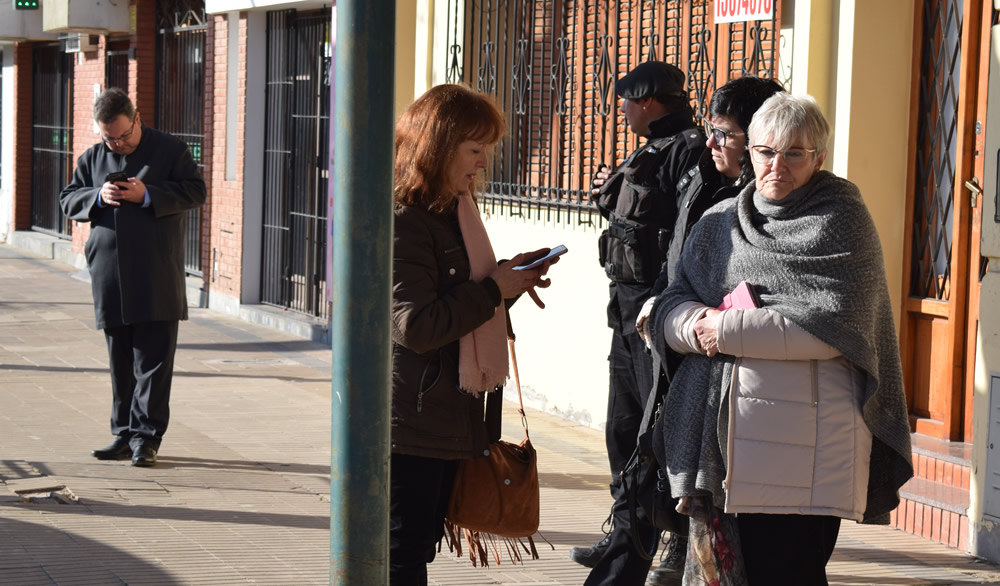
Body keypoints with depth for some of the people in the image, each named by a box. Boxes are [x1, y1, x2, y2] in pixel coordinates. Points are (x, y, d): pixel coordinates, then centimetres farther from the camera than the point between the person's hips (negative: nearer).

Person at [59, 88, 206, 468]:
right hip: (110, 277, 4)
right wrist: (97, 197, -9)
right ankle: (124, 435, 17)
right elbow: (68, 200, 12)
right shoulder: (92, 158, 13)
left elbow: (195, 192, -4)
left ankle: (146, 437, -2)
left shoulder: (171, 151, 1)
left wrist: (148, 195, -16)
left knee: (153, 361, -5)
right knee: (120, 362, 10)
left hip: (157, 278, -4)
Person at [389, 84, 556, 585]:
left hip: (449, 419, 10)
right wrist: (495, 290, -15)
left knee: (422, 543, 14)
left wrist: (510, 275, 7)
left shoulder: (453, 211, 14)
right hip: (410, 424, -10)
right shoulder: (402, 221, -17)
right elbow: (415, 326, -24)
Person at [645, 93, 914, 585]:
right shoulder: (720, 222, 18)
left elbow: (835, 324, -11)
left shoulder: (841, 222, 1)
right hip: (716, 433, 5)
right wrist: (698, 324, -13)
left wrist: (729, 330, -11)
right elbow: (670, 310, 12)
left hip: (800, 447, -5)